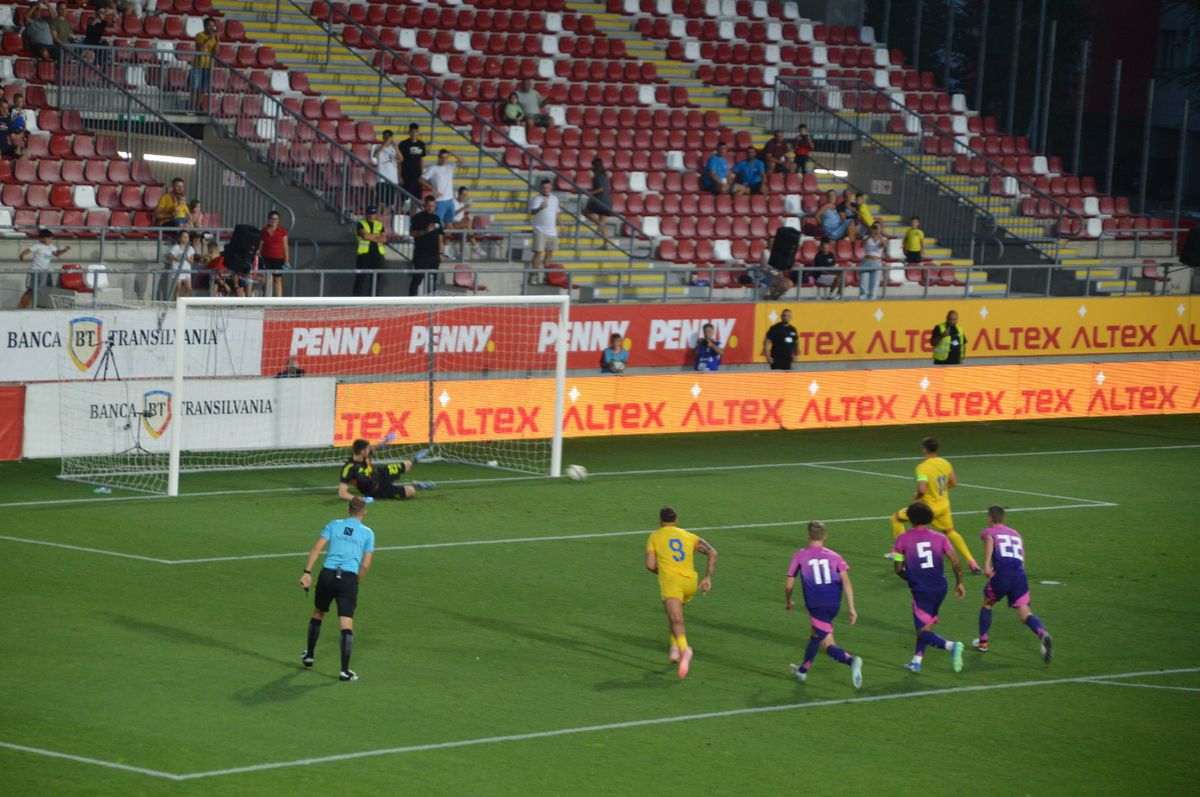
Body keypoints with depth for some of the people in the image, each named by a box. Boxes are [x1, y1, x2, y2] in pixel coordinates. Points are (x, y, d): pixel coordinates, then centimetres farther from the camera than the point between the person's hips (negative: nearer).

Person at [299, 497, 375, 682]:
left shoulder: (334, 525, 11)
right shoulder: (368, 533, 8)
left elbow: (317, 548, -1)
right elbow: (365, 565, 3)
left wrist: (307, 572, -4)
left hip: (327, 574, 2)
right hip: (349, 577, -2)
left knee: (317, 614, 24)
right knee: (347, 625, -4)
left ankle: (309, 656, 36)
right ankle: (345, 670, -10)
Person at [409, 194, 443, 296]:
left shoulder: (437, 218, 14)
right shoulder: (418, 218, -3)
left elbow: (440, 236, 17)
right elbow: (412, 233, -9)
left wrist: (440, 253, 13)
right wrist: (425, 231, -22)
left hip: (434, 254, 6)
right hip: (421, 254, -6)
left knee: (432, 279, 8)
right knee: (418, 277, -9)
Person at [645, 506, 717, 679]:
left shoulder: (654, 537, 14)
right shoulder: (689, 536, 21)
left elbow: (650, 565, 3)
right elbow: (712, 552, 7)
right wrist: (708, 578, 6)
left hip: (670, 580, -4)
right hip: (690, 582, 4)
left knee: (676, 621, -18)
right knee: (675, 611, 32)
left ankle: (684, 649, -45)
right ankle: (675, 647, 23)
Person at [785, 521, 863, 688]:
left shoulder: (800, 556, 2)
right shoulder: (834, 556, 8)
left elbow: (789, 585, 6)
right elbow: (846, 582, -4)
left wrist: (788, 602, 26)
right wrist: (852, 608, -4)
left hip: (815, 605, -5)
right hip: (834, 604, 5)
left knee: (828, 645, -8)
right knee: (815, 635, 28)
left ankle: (851, 660, -37)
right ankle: (803, 670, 44)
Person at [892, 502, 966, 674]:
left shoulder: (902, 539, -1)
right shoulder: (939, 538, 4)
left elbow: (898, 569, 1)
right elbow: (956, 562, -4)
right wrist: (959, 583, 7)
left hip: (920, 590, -4)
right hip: (940, 588, 4)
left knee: (924, 632, -2)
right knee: (926, 625, 24)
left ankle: (951, 646, -27)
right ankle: (916, 662, 26)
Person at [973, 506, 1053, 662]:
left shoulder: (989, 532, 14)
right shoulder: (1016, 534, 29)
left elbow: (989, 540, -12)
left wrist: (986, 565, -23)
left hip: (1001, 574, -3)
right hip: (1020, 576, 3)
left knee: (987, 604, 25)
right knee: (1024, 613, -5)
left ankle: (983, 642, 31)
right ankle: (1043, 634, -36)